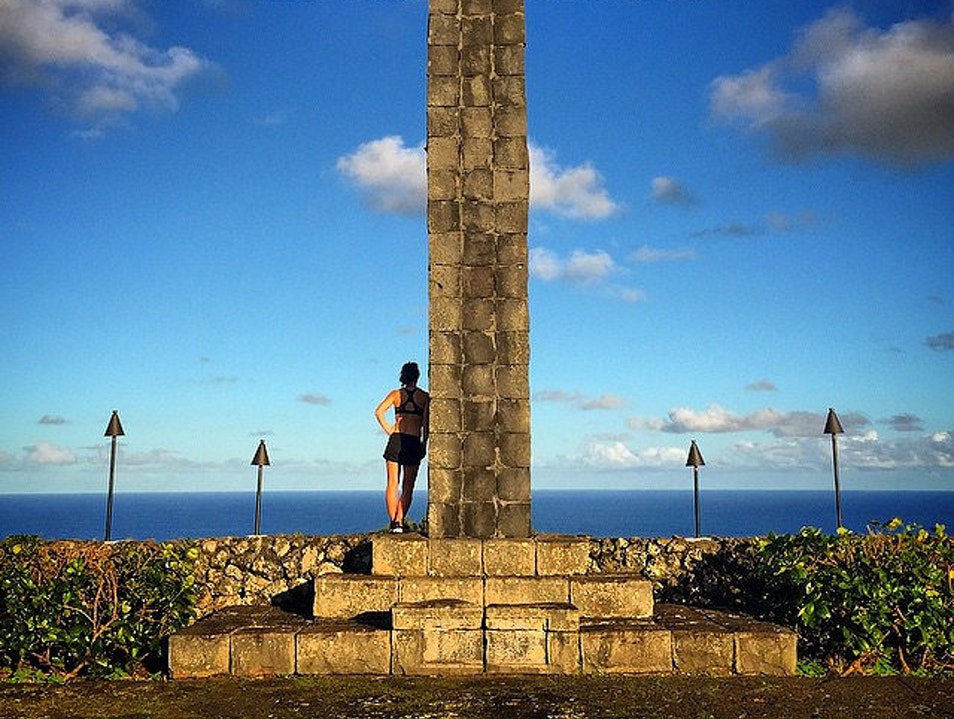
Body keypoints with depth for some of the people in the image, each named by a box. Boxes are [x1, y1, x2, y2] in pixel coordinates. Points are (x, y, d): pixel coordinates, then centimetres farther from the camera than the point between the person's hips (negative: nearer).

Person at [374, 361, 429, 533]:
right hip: (414, 442, -1)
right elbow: (426, 422, -3)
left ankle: (393, 521, -3)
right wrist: (424, 445, 2)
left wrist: (388, 430, 2)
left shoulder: (396, 394, 6)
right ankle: (399, 521, -6)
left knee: (392, 484, 5)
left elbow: (379, 411, -6)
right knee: (408, 487, 5)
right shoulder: (425, 396, 3)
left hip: (396, 440, 1)